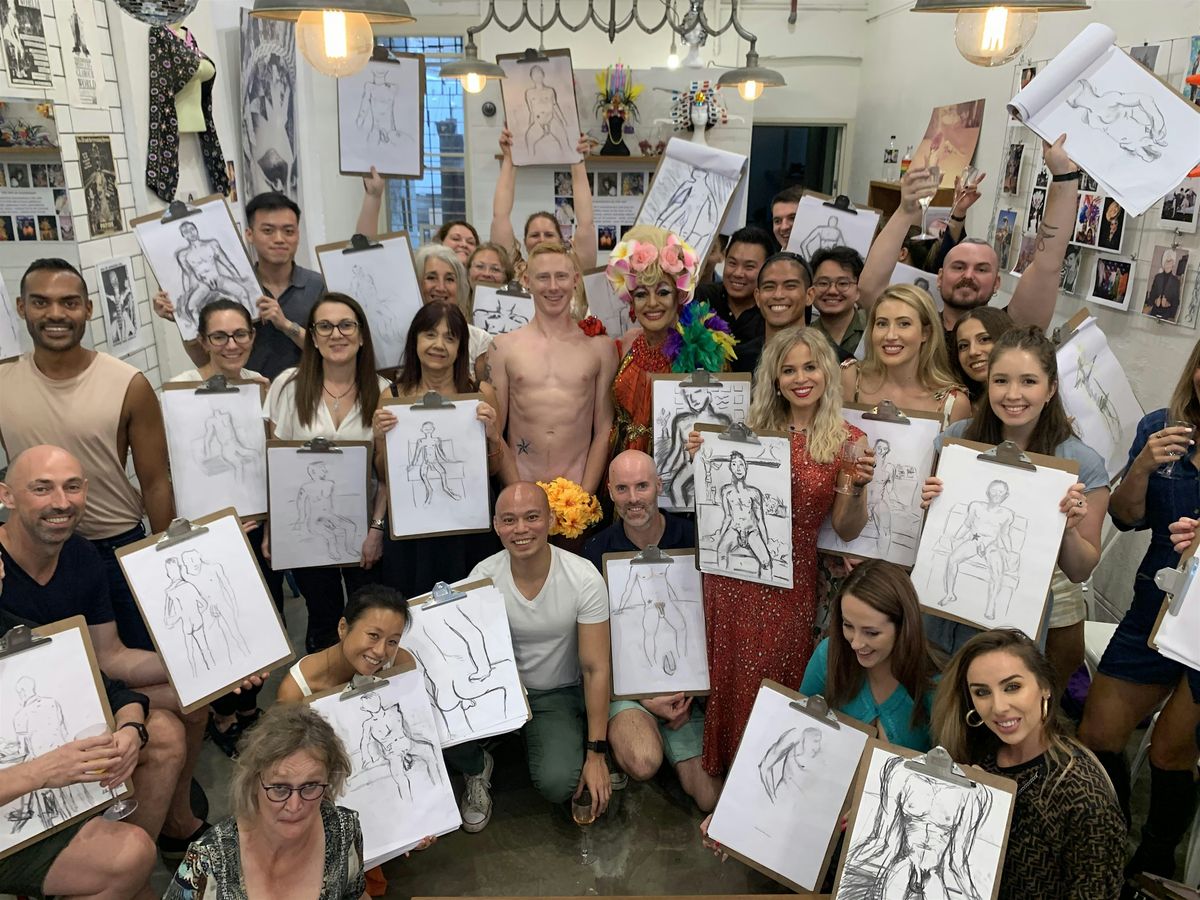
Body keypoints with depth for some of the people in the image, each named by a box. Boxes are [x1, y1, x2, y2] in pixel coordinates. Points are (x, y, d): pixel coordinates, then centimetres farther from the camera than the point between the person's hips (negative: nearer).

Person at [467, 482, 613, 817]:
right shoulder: (482, 577, -13)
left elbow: (596, 669, -14)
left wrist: (596, 754, -15)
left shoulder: (585, 579, -19)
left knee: (558, 784, -25)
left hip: (559, 693, -1)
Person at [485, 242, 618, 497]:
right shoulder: (503, 347, 4)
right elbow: (493, 429, 6)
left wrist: (586, 492, -4)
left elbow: (604, 430, 5)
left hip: (579, 488, 0)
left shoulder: (599, 346, 5)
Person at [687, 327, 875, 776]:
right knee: (731, 681, 12)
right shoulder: (754, 430, 4)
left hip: (791, 580, -2)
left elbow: (846, 530, -3)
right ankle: (725, 773, 35)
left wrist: (859, 488, -21)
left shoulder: (848, 441, -2)